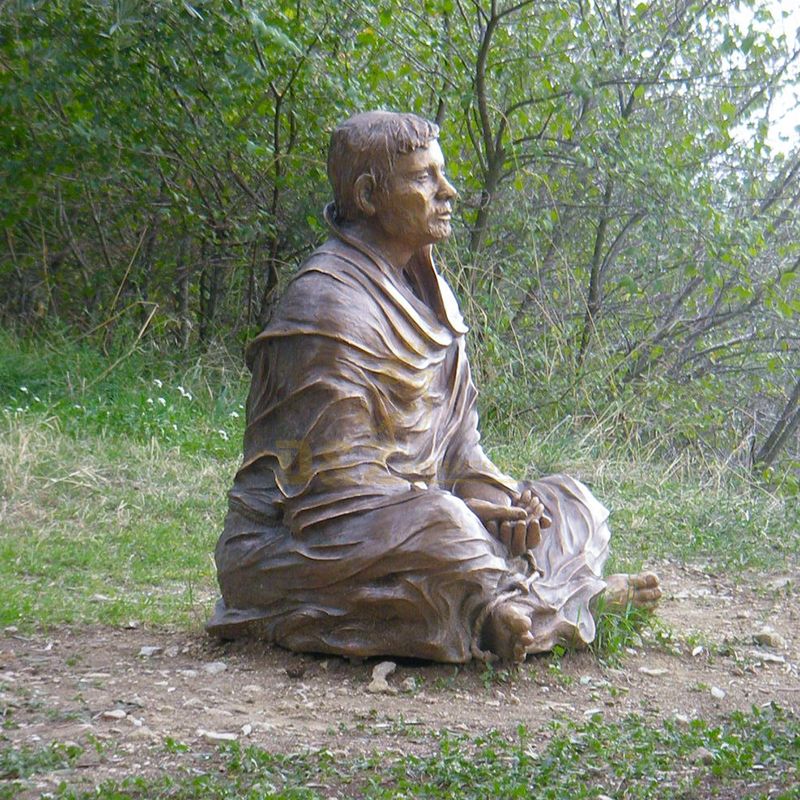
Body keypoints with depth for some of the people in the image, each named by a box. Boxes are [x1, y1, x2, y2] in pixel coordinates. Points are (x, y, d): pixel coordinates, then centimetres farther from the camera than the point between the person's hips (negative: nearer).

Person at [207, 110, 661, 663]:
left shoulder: (426, 289, 11)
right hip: (301, 541, -9)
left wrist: (500, 497, -10)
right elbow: (335, 473, -22)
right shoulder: (328, 302, -17)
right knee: (441, 529, -37)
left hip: (408, 509, 9)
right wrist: (472, 510, -21)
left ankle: (503, 600, -14)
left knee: (573, 504, 8)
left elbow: (456, 438, 12)